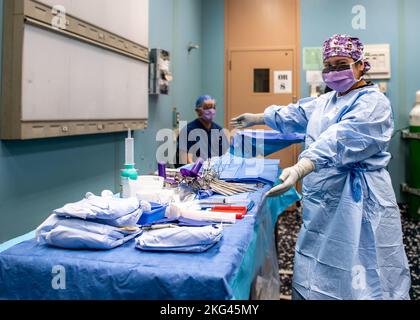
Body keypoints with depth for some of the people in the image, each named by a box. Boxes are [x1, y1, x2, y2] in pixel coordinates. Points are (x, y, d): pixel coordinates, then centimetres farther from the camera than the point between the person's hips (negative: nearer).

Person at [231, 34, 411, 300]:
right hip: (323, 202, 8)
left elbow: (339, 141, -29)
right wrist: (257, 118, 34)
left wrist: (299, 170, -41)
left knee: (356, 276, -2)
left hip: (356, 204, -8)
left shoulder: (373, 102, -13)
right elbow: (296, 114, 28)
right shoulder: (327, 101, 16)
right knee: (317, 272, 16)